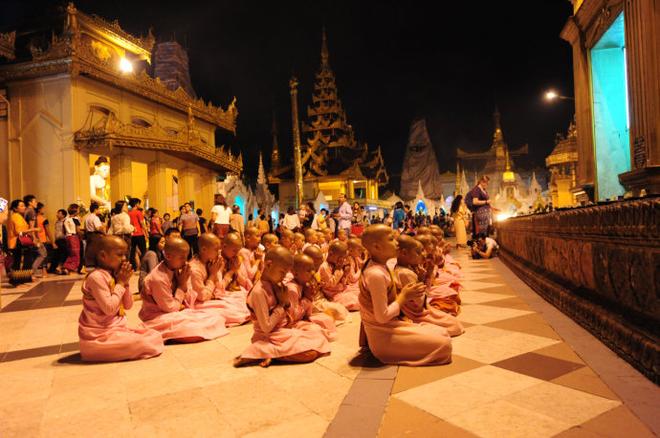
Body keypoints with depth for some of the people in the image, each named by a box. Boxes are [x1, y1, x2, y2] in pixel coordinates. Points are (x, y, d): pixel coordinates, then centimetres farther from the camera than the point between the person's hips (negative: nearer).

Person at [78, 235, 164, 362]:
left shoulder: (114, 275, 8)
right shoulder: (96, 277, -18)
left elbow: (128, 306, 10)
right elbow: (109, 308, -25)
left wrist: (126, 283, -4)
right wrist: (120, 283, -16)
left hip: (118, 327, 8)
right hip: (99, 335, -8)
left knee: (155, 336, 1)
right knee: (140, 343, -22)